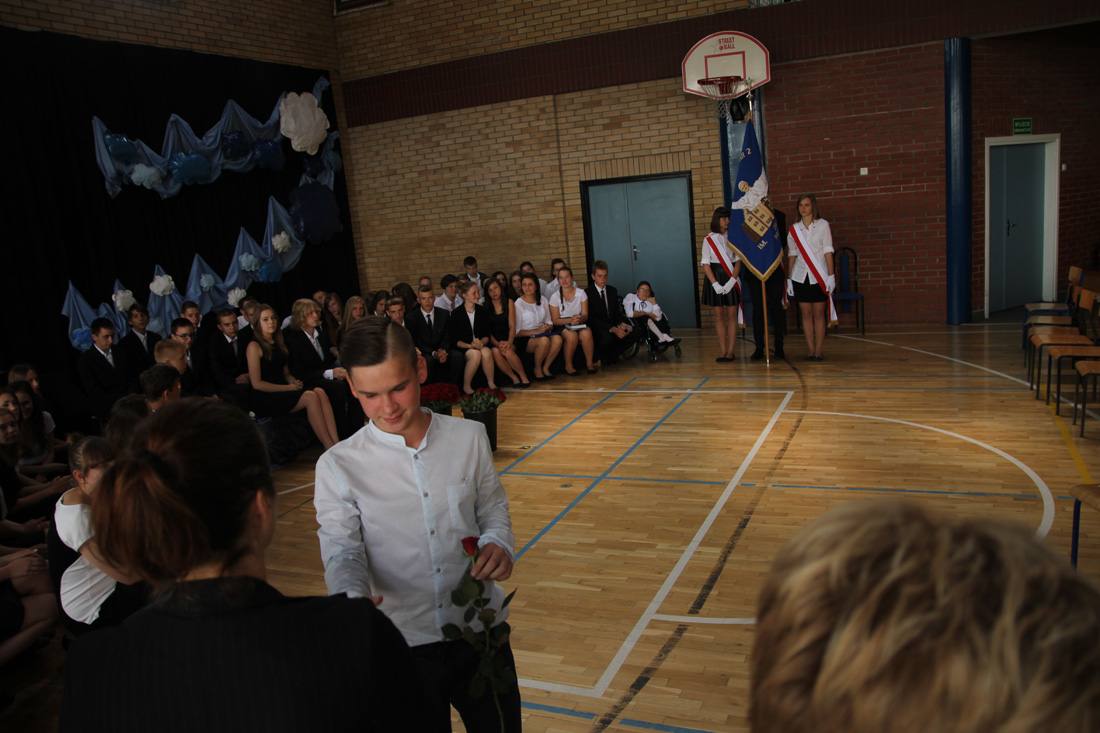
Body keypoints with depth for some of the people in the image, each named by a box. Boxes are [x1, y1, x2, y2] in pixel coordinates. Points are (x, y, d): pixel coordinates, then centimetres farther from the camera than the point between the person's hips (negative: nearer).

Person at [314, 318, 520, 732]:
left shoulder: (469, 438, -1)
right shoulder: (338, 467, -7)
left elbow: (493, 509, 8)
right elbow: (342, 550, -10)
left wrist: (499, 543, -14)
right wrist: (352, 596, -31)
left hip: (480, 632, 2)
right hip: (400, 645, -1)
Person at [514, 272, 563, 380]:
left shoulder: (542, 300, 12)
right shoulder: (518, 303, -4)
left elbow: (549, 322, 14)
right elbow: (517, 331, -8)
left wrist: (548, 327, -10)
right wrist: (536, 331, -18)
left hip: (543, 334, 5)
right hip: (524, 339, -5)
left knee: (557, 339, -28)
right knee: (544, 341, -35)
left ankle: (545, 368, -11)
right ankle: (537, 370, -12)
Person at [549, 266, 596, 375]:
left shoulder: (581, 293, 4)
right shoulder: (555, 297, -2)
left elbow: (585, 315, 1)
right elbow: (555, 320, -4)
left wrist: (579, 319, -24)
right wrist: (570, 320, -22)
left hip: (580, 324, 2)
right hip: (562, 326, -2)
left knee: (586, 333, -33)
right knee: (572, 335, -36)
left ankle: (589, 363, -16)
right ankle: (568, 366, -20)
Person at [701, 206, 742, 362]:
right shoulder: (709, 239, 4)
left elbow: (738, 261, -1)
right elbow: (705, 264, 0)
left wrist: (732, 280, -14)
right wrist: (715, 284, -11)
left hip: (731, 278, 0)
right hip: (715, 278, 0)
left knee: (731, 315, -1)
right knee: (719, 315, 2)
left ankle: (730, 351, 1)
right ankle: (723, 352, 5)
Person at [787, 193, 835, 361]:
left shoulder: (823, 225, 0)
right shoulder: (793, 229, 7)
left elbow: (828, 251, -2)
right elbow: (792, 254, 10)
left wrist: (831, 275, -7)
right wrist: (789, 278, 7)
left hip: (819, 276, -2)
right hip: (800, 276, 2)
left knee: (819, 314, 0)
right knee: (806, 314, 3)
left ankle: (819, 351, 5)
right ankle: (811, 350, 9)